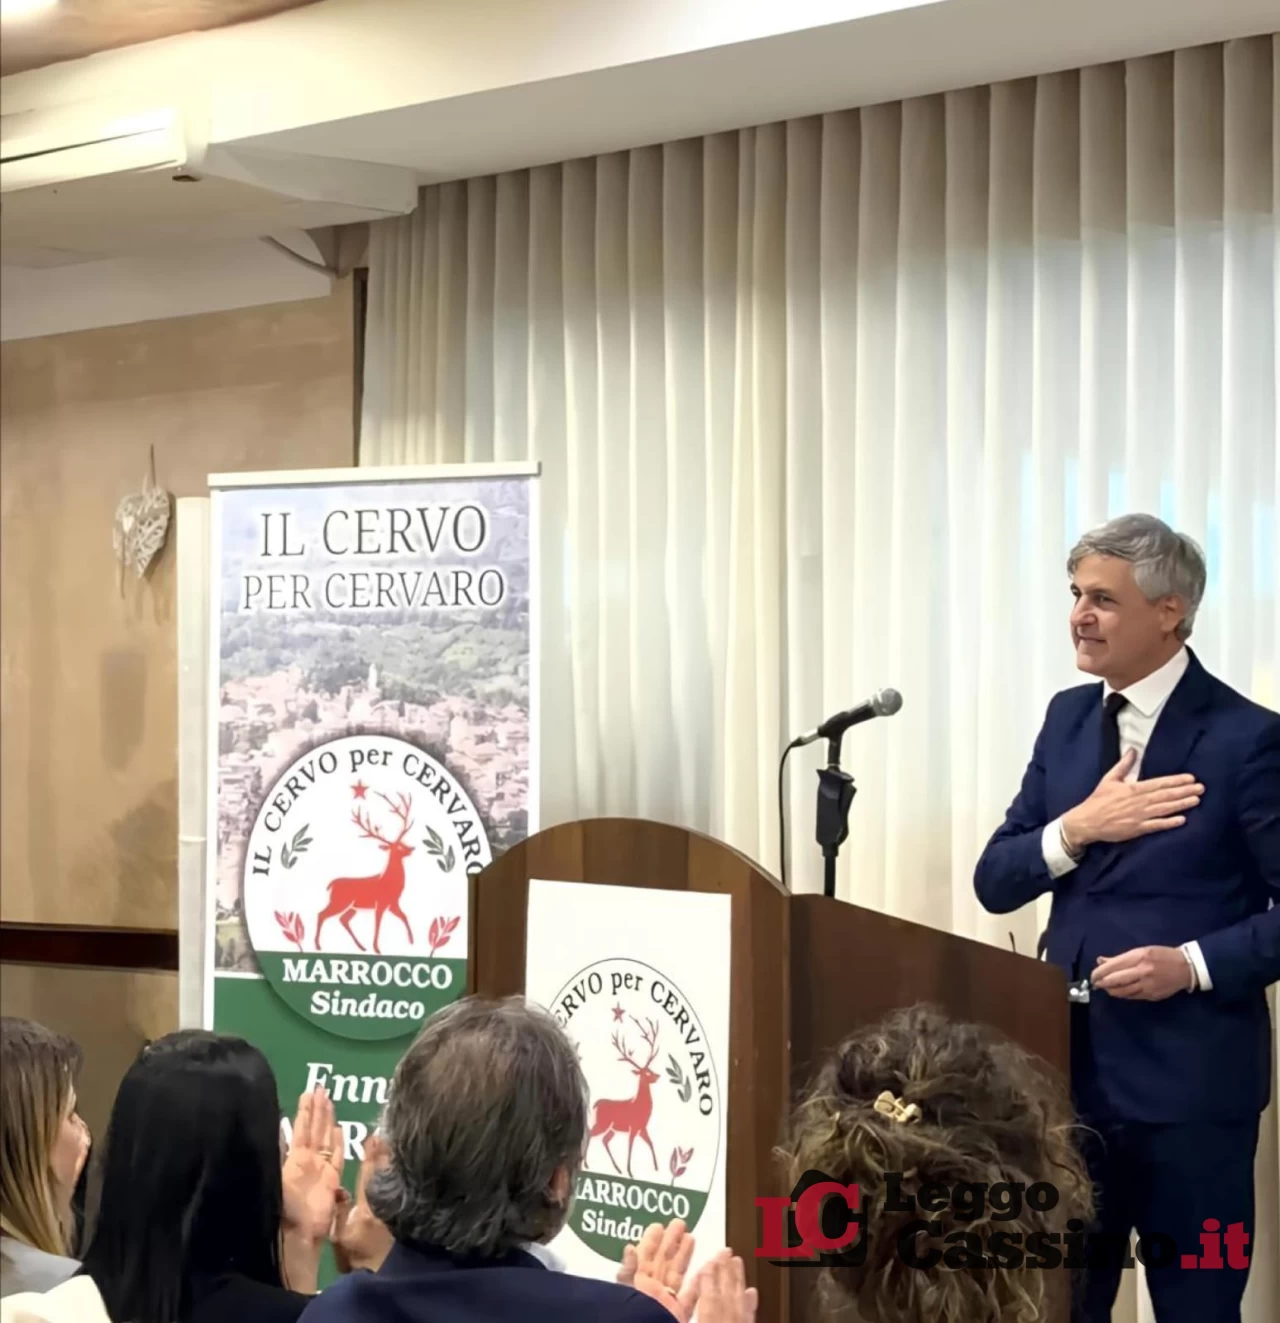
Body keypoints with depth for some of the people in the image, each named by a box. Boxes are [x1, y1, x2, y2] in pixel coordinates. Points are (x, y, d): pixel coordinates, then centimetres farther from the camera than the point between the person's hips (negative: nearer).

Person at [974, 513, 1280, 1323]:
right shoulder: (1069, 717, 7)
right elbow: (995, 883, 5)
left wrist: (1193, 963, -21)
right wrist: (1077, 828, -12)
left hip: (1188, 1075, -6)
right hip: (1071, 1060, 6)